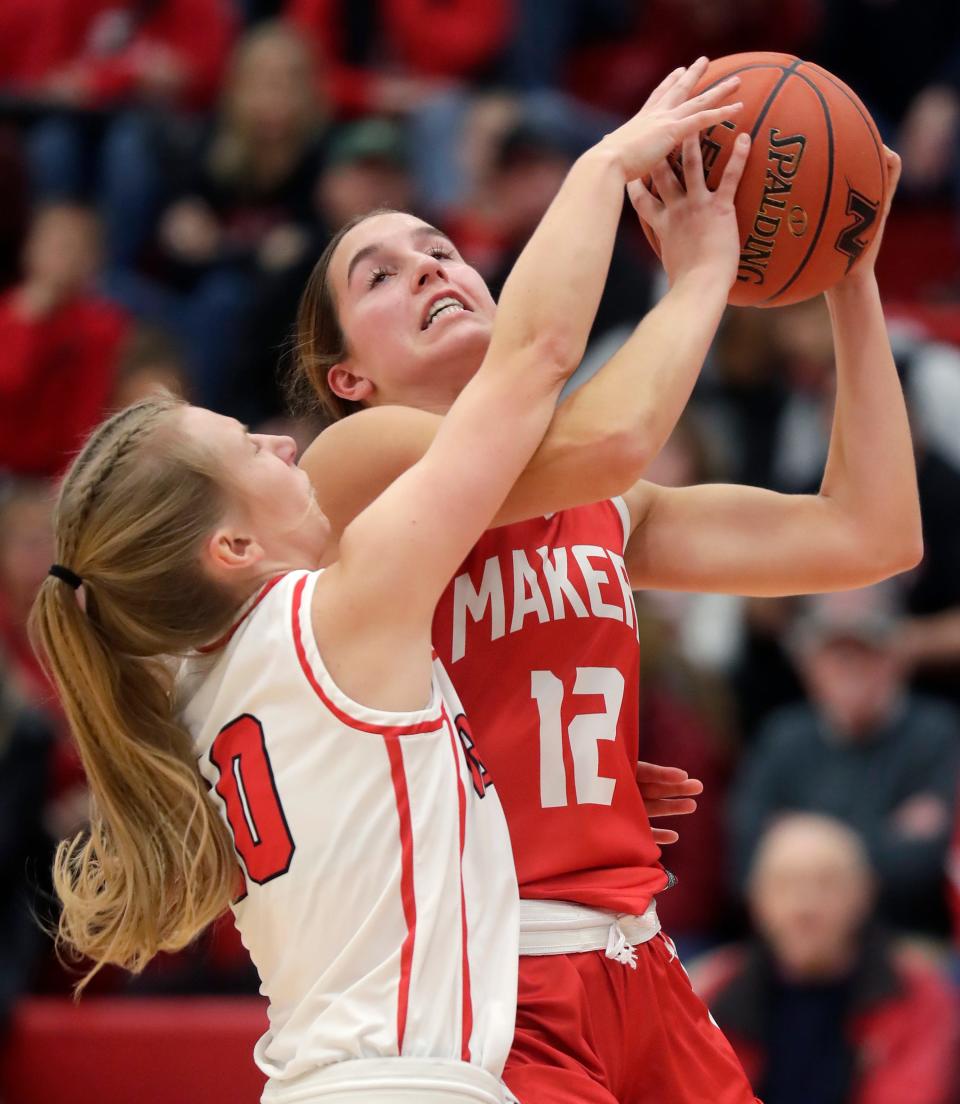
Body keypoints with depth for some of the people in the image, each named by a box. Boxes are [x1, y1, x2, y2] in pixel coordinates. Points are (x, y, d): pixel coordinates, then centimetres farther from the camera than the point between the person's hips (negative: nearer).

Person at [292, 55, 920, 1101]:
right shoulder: (356, 459, -5)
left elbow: (869, 534, 11)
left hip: (635, 968, 7)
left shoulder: (602, 513, 15)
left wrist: (852, 281, 11)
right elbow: (598, 442, -21)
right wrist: (702, 270, -7)